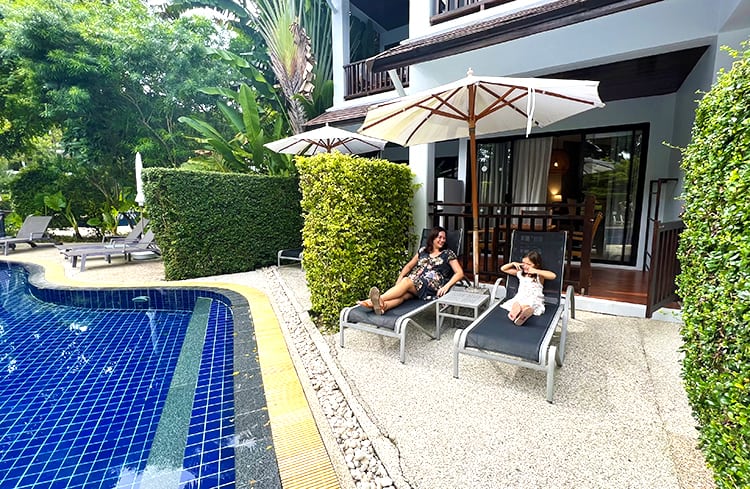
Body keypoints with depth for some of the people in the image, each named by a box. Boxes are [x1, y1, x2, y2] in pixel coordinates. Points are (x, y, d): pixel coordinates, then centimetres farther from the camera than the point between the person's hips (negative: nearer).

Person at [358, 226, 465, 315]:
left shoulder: (448, 254, 12)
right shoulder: (423, 250, 22)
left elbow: (460, 273, 5)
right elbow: (409, 266, 25)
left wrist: (446, 286, -11)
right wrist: (399, 279, 6)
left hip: (432, 286, -3)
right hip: (414, 281, 3)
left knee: (406, 282, -35)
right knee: (403, 294, -34)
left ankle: (379, 299, -55)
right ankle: (382, 306, -63)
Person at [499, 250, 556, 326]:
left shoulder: (539, 276, 3)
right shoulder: (520, 273, 17)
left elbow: (553, 276, -19)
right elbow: (503, 269, 23)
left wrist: (536, 271, -18)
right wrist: (513, 263, 8)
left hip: (534, 300, -2)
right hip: (520, 298, 3)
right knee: (516, 304, -35)